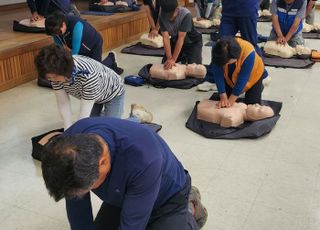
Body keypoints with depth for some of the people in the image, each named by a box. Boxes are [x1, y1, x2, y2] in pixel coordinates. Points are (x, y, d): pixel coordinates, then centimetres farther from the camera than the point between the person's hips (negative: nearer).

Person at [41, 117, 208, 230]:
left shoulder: (143, 158, -44)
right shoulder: (69, 145, -27)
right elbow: (76, 206, -13)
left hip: (167, 198, -5)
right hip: (121, 197, 5)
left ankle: (188, 213, 9)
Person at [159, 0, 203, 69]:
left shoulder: (185, 14, -34)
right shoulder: (162, 17, -22)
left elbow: (181, 38, -35)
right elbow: (166, 38, -26)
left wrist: (173, 59, -38)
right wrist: (169, 58, -36)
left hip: (193, 42, -4)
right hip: (175, 41, 4)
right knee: (165, 63, -2)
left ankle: (186, 57, 15)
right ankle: (183, 58, 23)